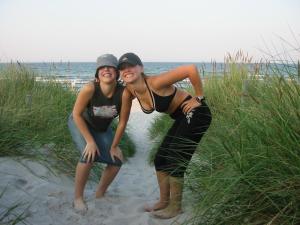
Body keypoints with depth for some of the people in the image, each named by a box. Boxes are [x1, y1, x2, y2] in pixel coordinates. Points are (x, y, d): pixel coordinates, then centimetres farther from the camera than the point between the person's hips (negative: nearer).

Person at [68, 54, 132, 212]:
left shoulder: (124, 93, -32)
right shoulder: (90, 89, -37)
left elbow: (122, 122, -20)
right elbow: (77, 114, -24)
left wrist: (114, 146, -11)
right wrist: (90, 141, -24)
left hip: (102, 127, 3)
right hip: (79, 123, -3)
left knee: (117, 160, -5)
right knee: (89, 155, -25)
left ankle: (99, 194, 21)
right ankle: (78, 198, -2)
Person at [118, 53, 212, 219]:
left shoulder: (155, 82, -28)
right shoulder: (131, 91, -5)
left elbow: (191, 69, -30)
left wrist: (199, 98, -22)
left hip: (196, 114, -8)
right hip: (182, 118, 8)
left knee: (175, 161, -8)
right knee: (160, 158, 9)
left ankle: (175, 207, 10)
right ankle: (164, 201, 24)